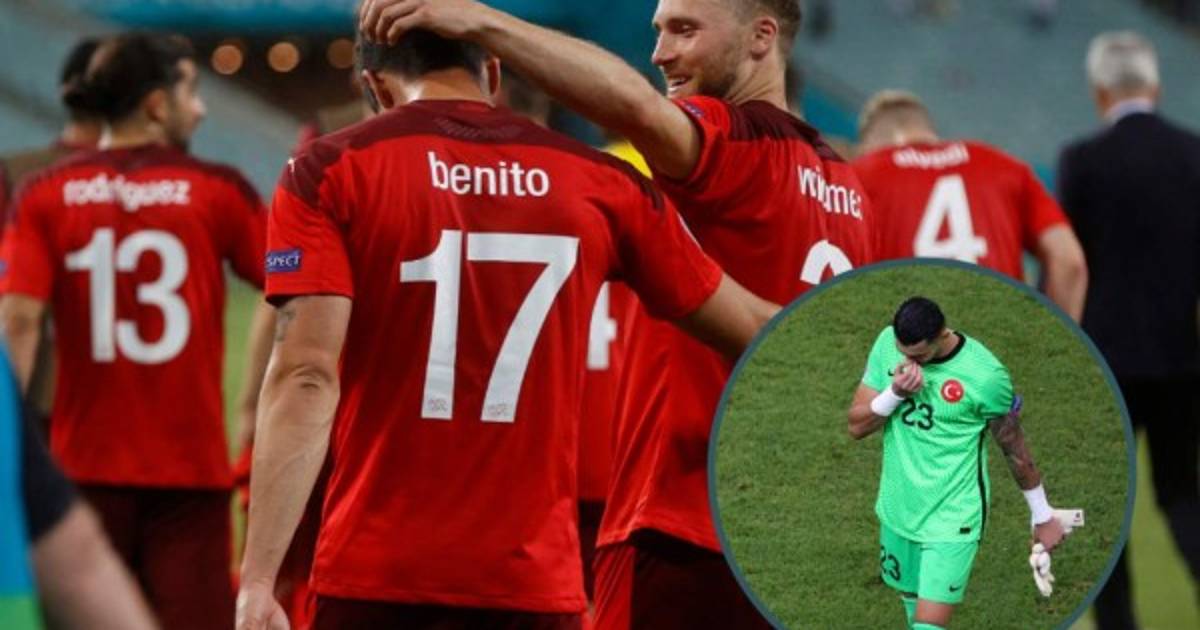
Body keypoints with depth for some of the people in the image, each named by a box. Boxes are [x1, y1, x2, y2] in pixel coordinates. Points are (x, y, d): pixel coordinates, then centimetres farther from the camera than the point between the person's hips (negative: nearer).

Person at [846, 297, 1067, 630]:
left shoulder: (985, 375, -20)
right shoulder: (887, 343, -7)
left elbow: (1015, 449, -6)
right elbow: (856, 425, -3)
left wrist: (1043, 516, 5)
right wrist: (894, 393, -22)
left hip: (952, 519, -6)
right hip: (898, 509, 6)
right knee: (911, 598, 20)